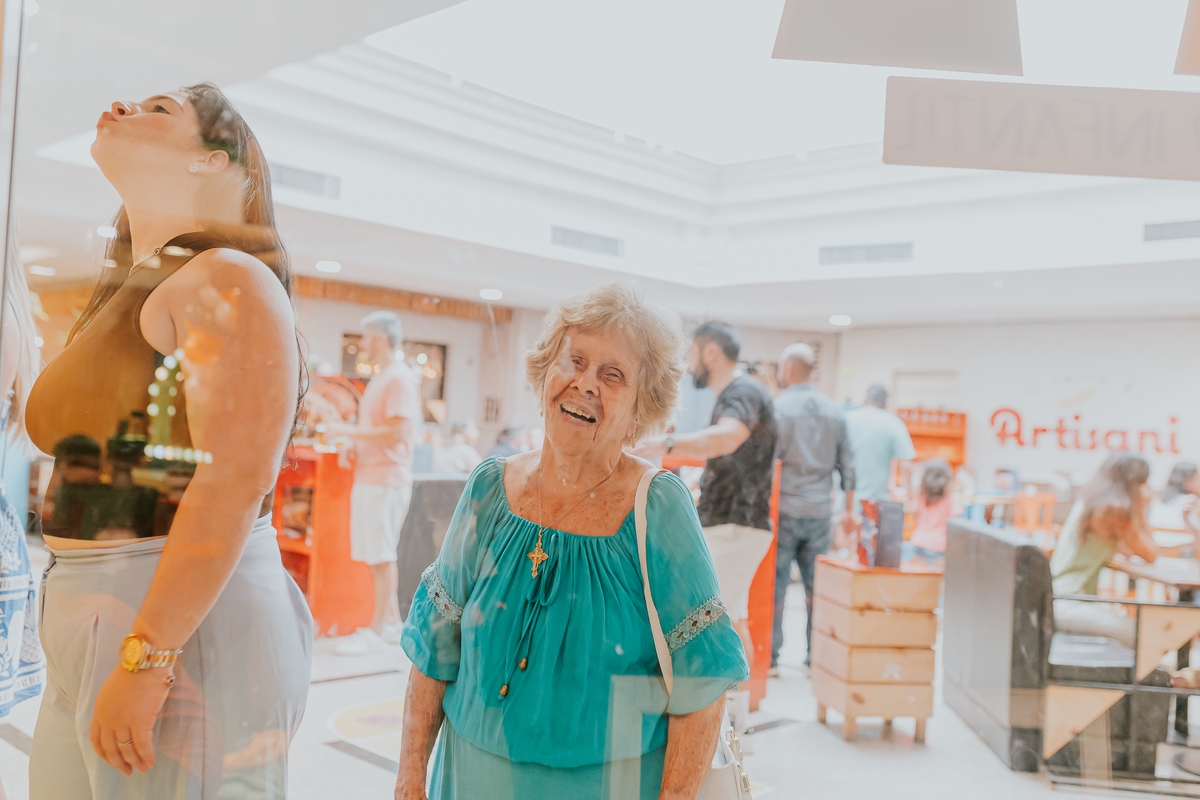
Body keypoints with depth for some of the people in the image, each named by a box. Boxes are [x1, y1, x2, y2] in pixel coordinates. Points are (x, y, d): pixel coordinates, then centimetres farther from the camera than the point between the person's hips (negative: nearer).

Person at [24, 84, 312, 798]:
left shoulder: (226, 280, -11)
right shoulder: (130, 298, 17)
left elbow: (234, 483, -22)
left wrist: (144, 660, -23)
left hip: (184, 631, -8)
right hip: (94, 632, 9)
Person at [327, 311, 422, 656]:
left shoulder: (399, 379, -13)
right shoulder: (379, 378, 19)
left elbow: (397, 431, -21)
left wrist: (349, 431, -16)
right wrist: (352, 446, 13)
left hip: (386, 479, -10)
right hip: (367, 476, 10)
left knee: (381, 556, -5)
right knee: (375, 556, 13)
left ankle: (377, 632, 1)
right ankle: (392, 622, 22)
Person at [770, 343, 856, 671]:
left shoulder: (778, 408, -9)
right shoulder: (835, 412, 8)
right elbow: (848, 466, 10)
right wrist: (849, 510, 17)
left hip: (784, 509, -4)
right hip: (820, 512, 4)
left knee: (775, 583, 2)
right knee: (816, 584, 10)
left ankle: (769, 654, 5)